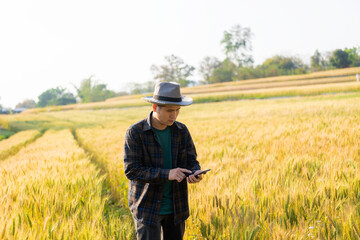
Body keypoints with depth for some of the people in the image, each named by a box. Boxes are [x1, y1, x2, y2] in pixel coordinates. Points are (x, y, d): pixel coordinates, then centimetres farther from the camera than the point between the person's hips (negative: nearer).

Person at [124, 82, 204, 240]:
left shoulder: (181, 131, 1)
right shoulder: (135, 133, -12)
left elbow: (191, 161, 5)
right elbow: (131, 170, -17)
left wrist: (195, 173, -20)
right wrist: (167, 174, -27)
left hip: (175, 207, 5)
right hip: (148, 207, -5)